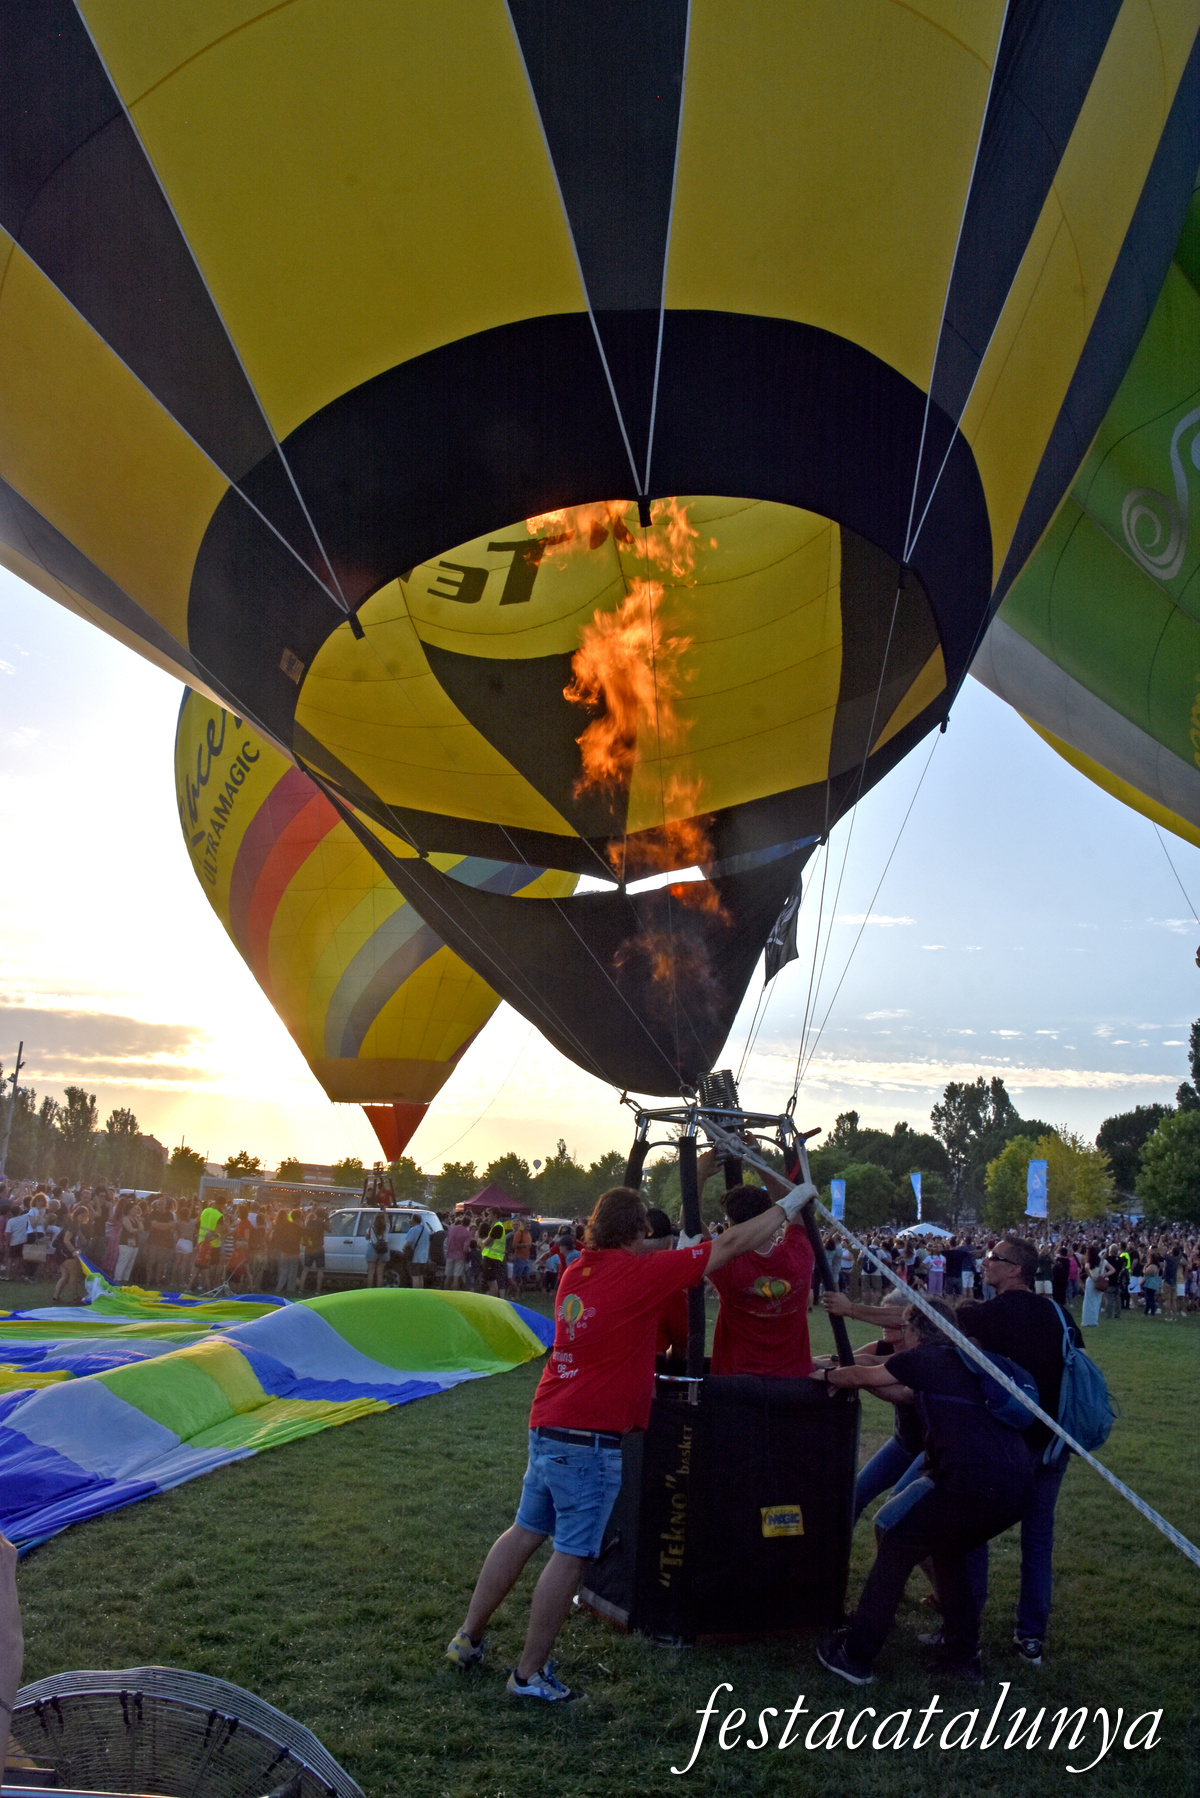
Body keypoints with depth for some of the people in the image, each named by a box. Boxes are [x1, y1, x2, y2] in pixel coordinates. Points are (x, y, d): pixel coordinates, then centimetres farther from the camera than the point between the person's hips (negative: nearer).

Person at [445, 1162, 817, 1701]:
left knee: (526, 1531, 19)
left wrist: (699, 1174, 28)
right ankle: (529, 1673, 11)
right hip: (590, 1439, -8)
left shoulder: (577, 1271, 9)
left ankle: (467, 1638, 26)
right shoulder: (641, 1272, -12)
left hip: (546, 1428, 8)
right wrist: (788, 1205, 6)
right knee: (571, 1553, 3)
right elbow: (733, 1244, -7)